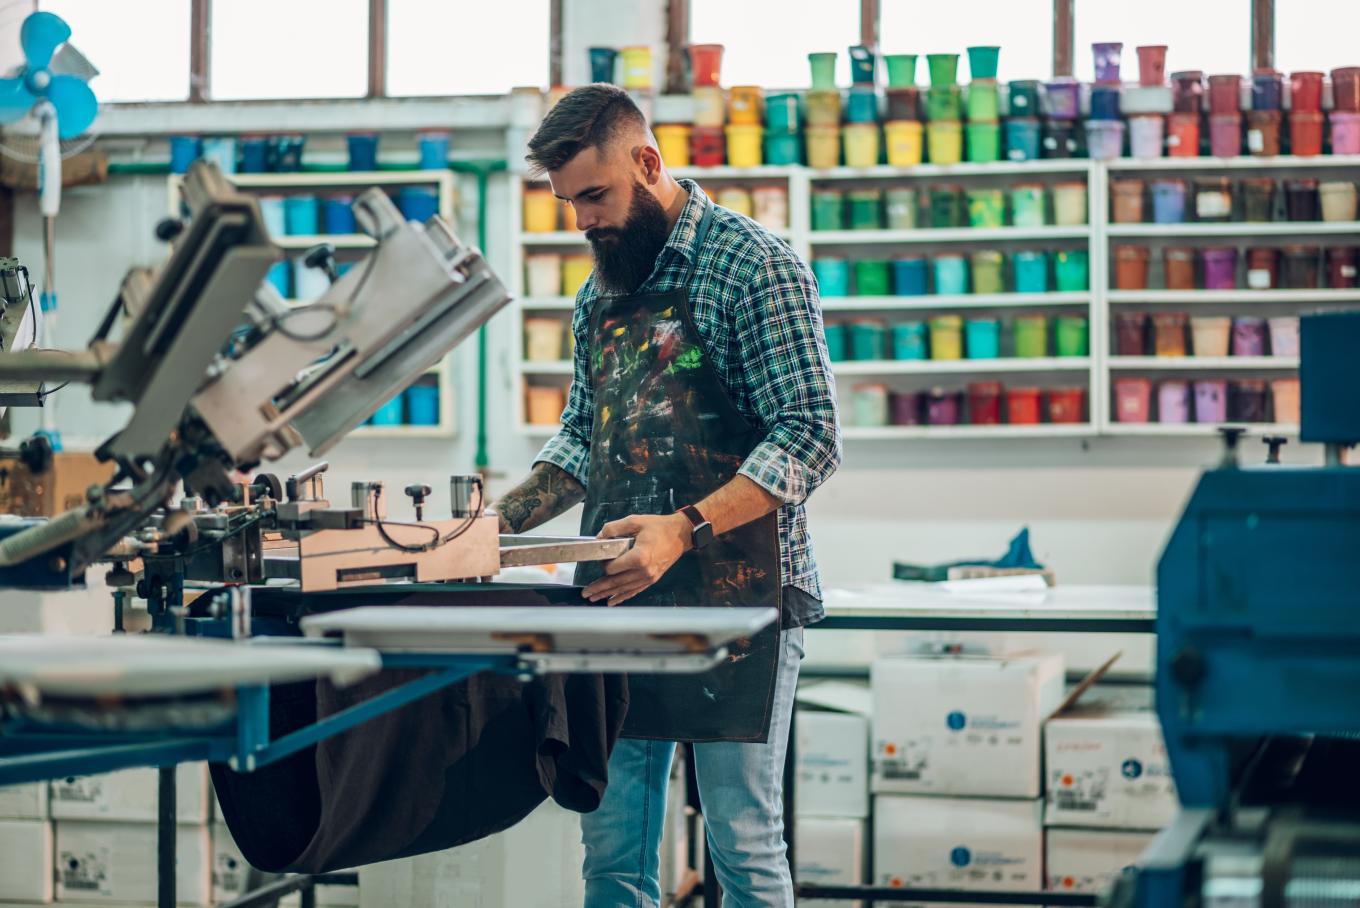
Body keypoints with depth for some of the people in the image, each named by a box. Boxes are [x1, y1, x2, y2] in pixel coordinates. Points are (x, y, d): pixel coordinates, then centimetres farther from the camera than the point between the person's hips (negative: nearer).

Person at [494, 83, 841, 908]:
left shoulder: (754, 265, -7)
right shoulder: (603, 290, 16)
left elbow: (809, 438, -14)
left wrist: (685, 529, -25)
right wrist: (500, 520, 6)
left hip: (735, 603, -7)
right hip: (619, 599, 7)